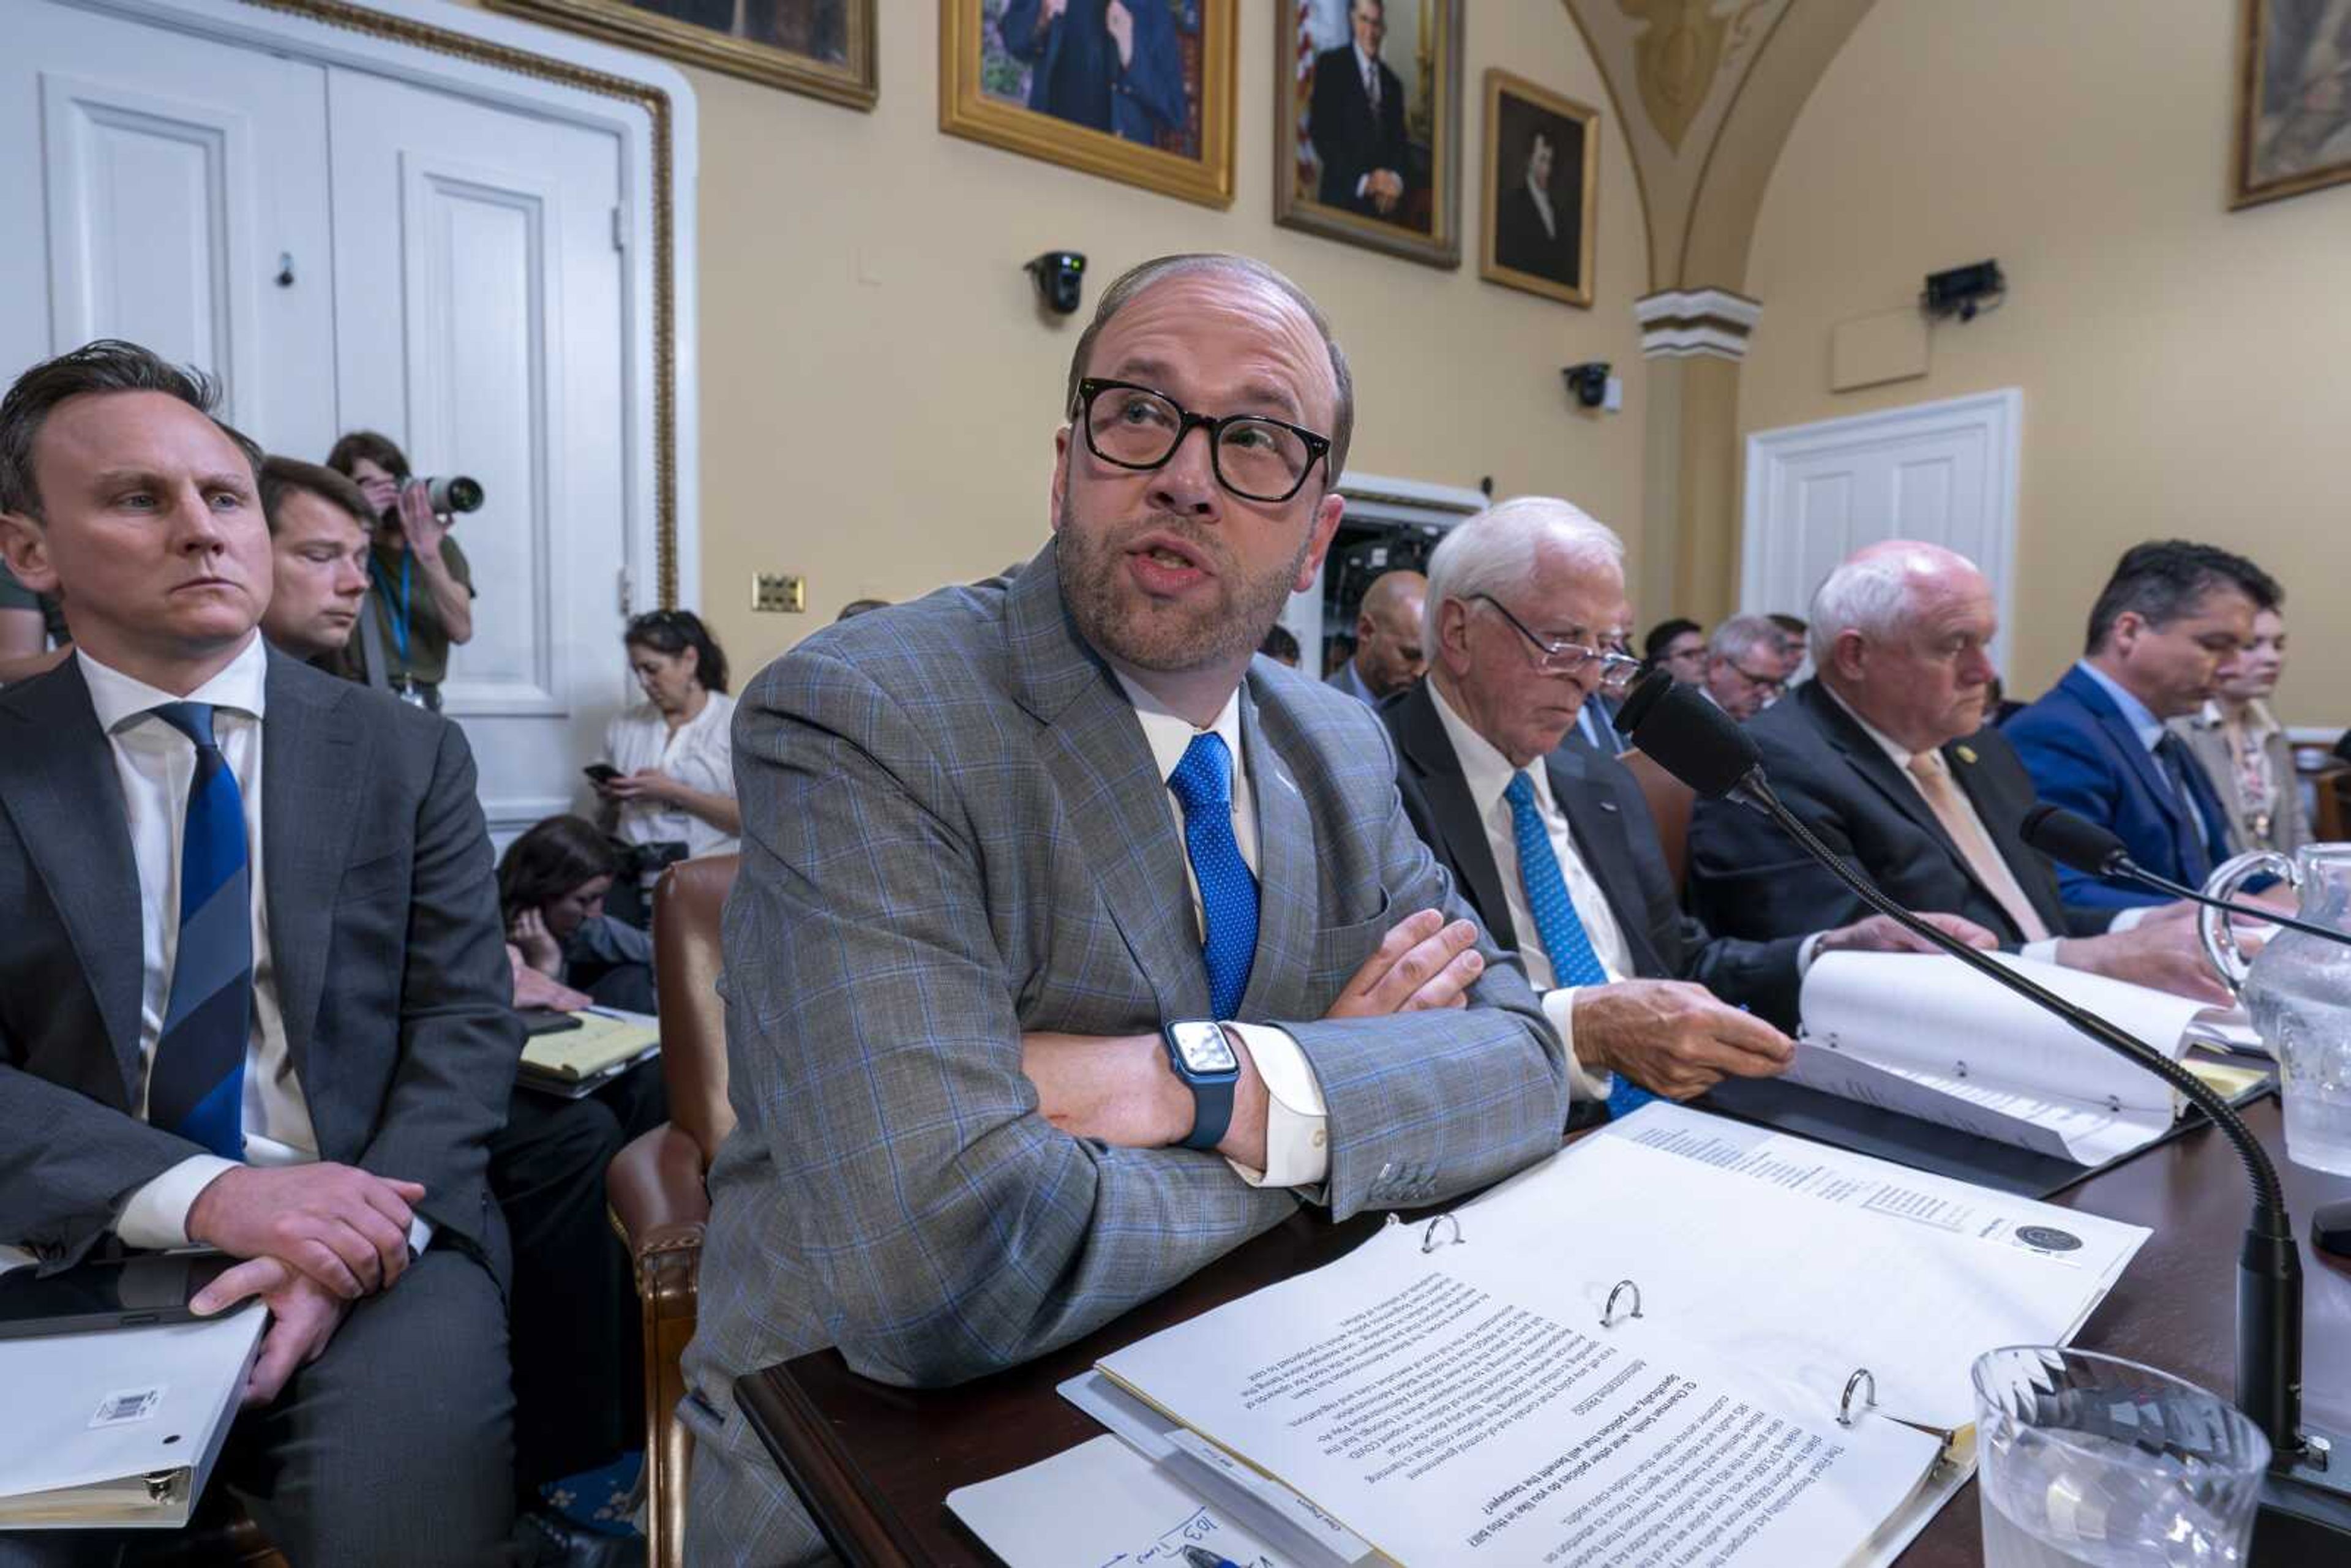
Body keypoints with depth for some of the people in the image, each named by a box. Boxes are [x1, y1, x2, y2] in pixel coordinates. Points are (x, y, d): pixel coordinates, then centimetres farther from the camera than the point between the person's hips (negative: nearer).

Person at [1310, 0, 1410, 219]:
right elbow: (1320, 132, -6)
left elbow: (1400, 144, 15)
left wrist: (1396, 180, -9)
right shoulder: (1330, 64, 4)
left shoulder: (1393, 83, 20)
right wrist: (1363, 180, -15)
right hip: (1343, 200, -4)